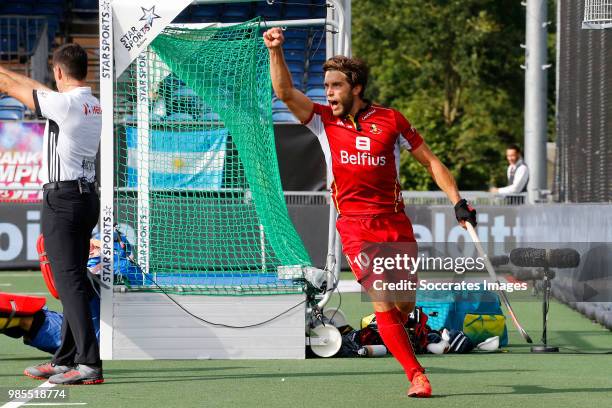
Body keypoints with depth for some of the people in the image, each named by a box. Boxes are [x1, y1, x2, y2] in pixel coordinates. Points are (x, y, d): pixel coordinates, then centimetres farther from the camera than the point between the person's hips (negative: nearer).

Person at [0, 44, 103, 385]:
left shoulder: (65, 103, -15)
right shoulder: (95, 105, 10)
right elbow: (38, 89, 25)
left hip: (62, 199, -9)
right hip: (88, 198, 9)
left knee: (70, 280, -12)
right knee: (74, 280, 14)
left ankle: (89, 363, -19)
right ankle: (67, 359, 21)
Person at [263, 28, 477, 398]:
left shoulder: (391, 120, 1)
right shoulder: (324, 121, 3)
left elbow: (431, 161, 6)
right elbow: (285, 92, -7)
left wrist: (458, 201, -2)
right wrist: (276, 51, -20)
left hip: (395, 224, 1)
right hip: (355, 227, -1)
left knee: (405, 303, 8)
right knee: (382, 303, -13)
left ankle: (392, 336, 43)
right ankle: (416, 375, -9)